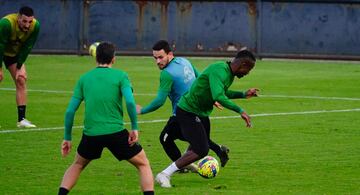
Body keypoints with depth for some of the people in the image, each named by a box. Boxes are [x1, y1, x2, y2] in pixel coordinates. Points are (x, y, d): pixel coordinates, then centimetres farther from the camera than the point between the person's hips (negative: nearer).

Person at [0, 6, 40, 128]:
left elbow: (27, 48, -14)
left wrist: (19, 67, -14)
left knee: (21, 80, -6)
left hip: (15, 53, 4)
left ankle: (21, 119, -5)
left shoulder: (35, 26, -23)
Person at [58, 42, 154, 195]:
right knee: (143, 164, 14)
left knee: (78, 165, 28)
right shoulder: (120, 76, 1)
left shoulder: (84, 78, 10)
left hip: (91, 134, 3)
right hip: (116, 132, -3)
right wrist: (134, 128, -5)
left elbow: (70, 111, 8)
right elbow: (130, 102, -15)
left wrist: (67, 138, 15)